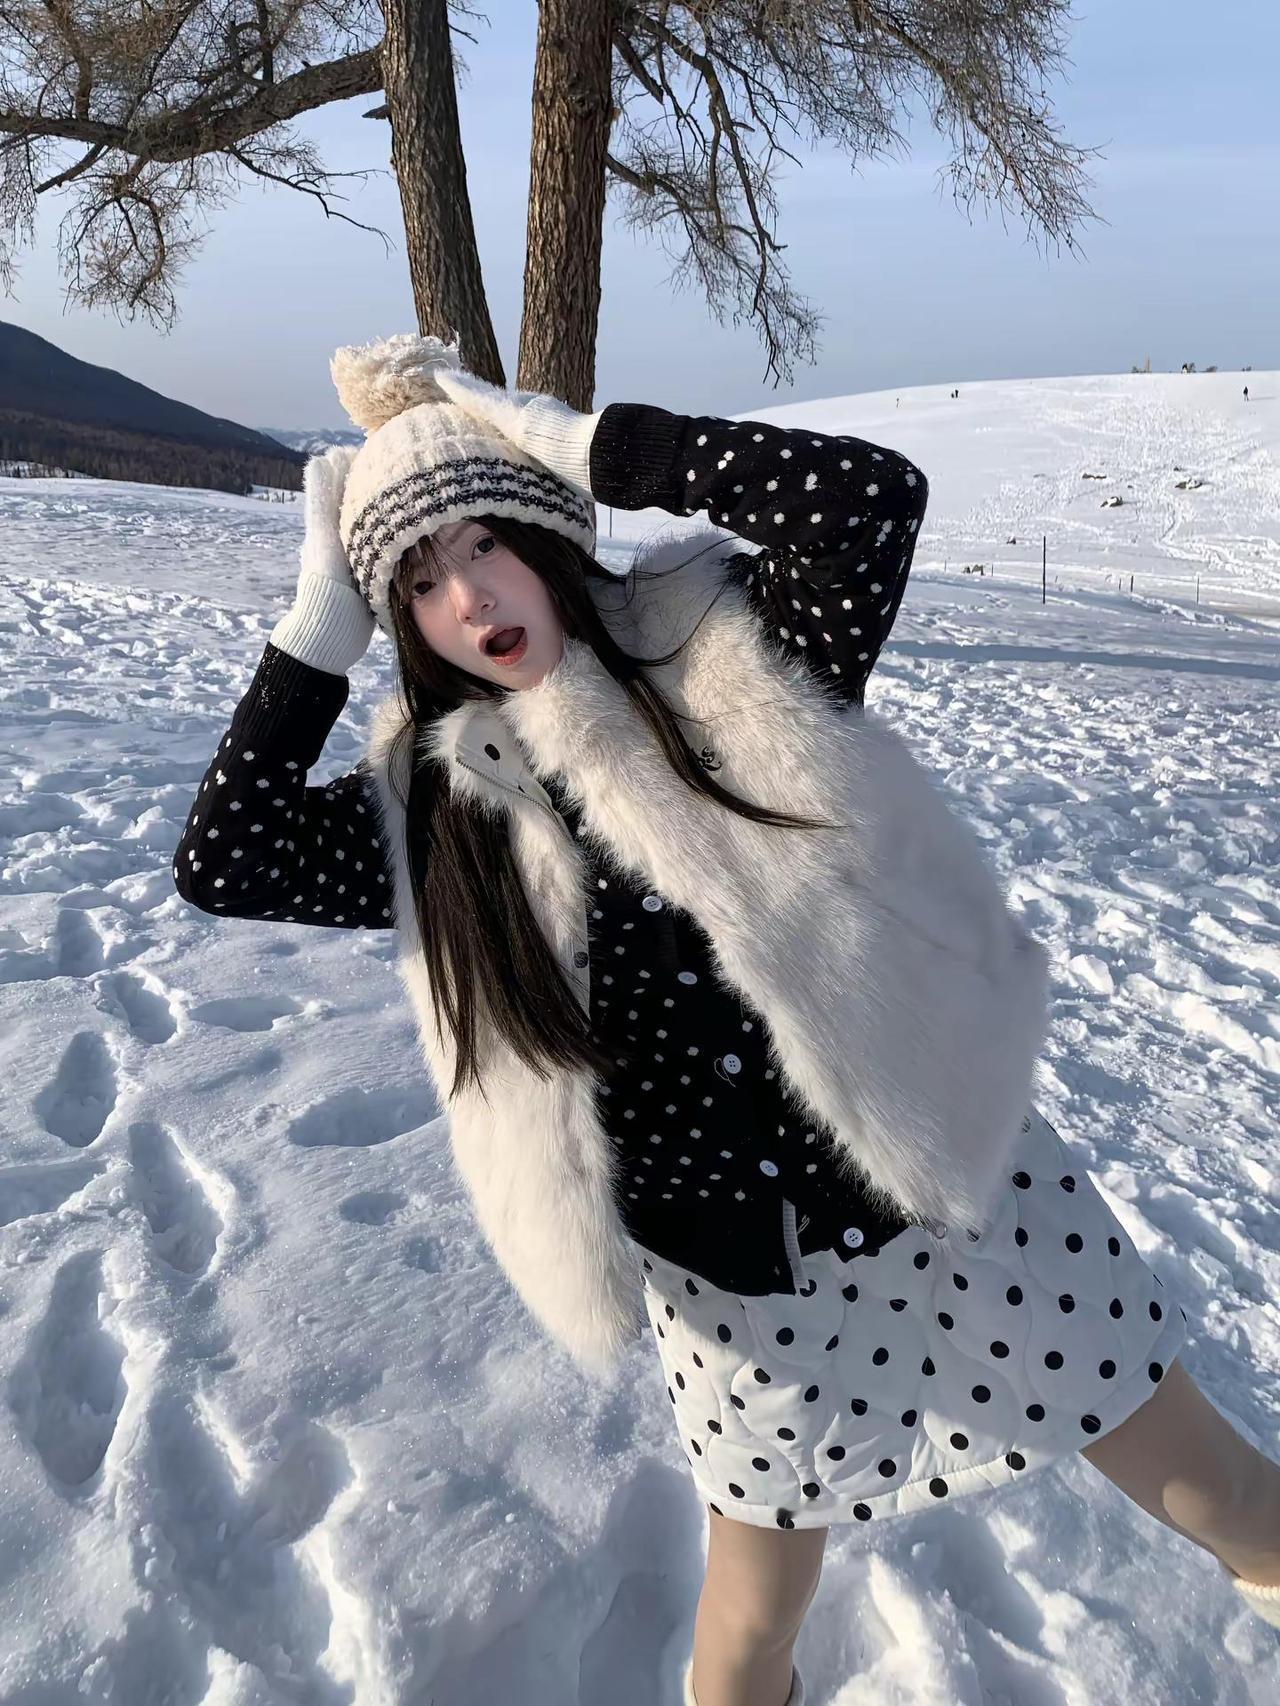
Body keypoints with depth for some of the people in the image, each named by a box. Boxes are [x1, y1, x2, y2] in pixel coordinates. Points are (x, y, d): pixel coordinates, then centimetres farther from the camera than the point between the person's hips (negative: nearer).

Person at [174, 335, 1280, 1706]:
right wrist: (318, 625, -10)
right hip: (734, 1289, 2)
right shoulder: (431, 808, -3)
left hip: (960, 1200, -1)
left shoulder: (723, 657, -10)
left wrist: (576, 444, -19)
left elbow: (872, 495, -24)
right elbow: (223, 864, -9)